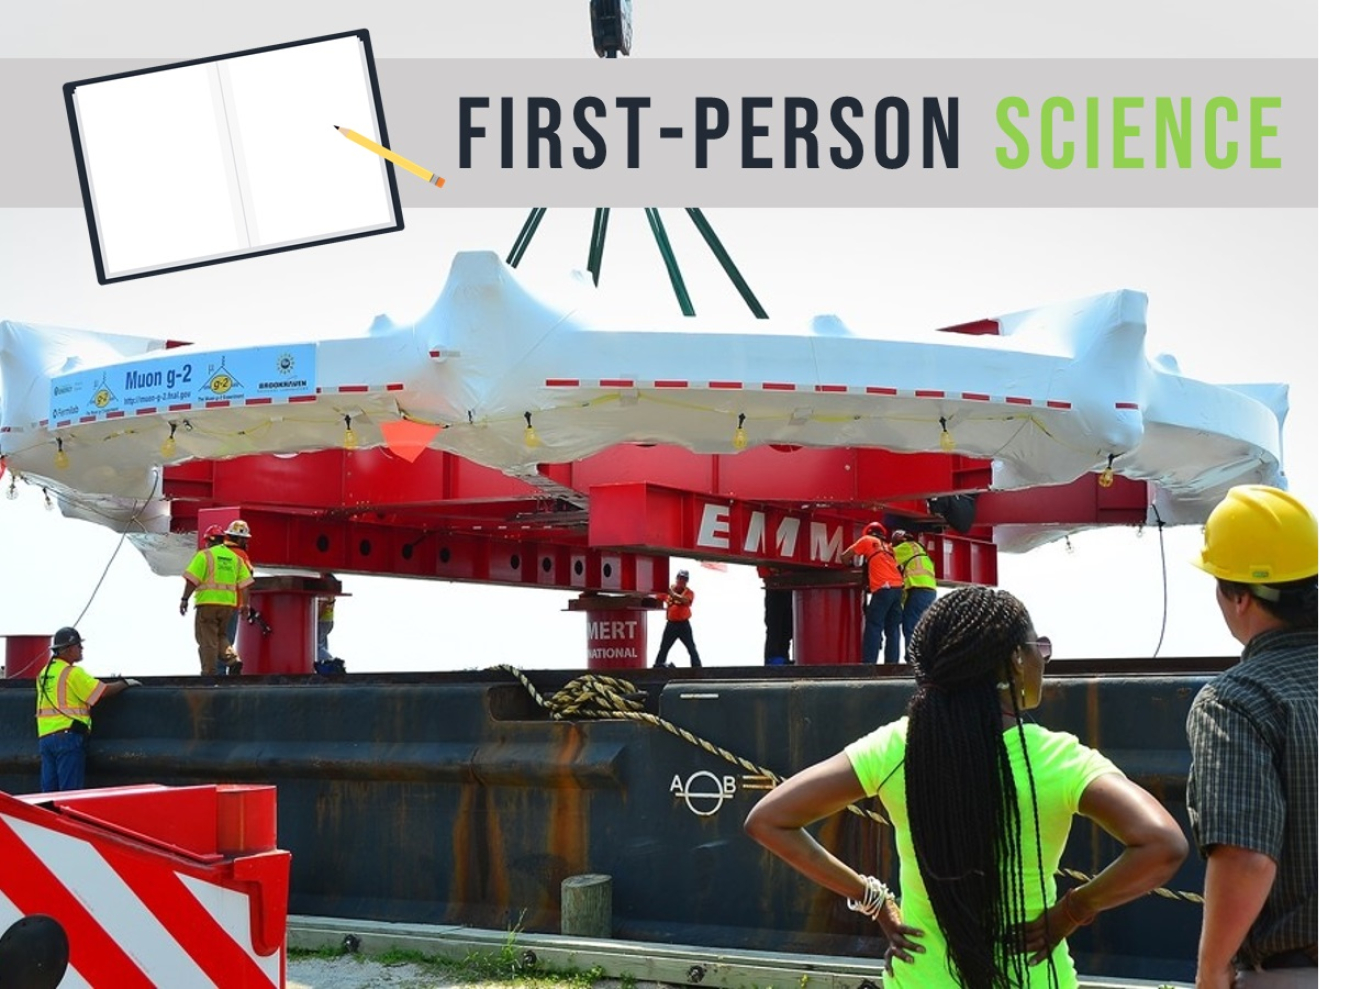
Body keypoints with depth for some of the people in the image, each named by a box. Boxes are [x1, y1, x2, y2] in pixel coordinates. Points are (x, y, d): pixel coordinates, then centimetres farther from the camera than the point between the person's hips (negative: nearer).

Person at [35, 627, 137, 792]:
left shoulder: (44, 673, 16)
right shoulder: (72, 673, -8)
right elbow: (104, 691, -9)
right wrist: (125, 683, 8)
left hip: (45, 737, 8)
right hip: (67, 736, -8)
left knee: (49, 790, 6)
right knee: (71, 791, -7)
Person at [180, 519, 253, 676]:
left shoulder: (204, 555, -3)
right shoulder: (236, 559, 12)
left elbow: (192, 580, -9)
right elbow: (244, 584, 6)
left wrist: (184, 599, -5)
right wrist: (245, 605, 7)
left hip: (207, 603, -4)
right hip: (228, 604, 4)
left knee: (207, 640, 2)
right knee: (221, 635, 19)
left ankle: (209, 672, 0)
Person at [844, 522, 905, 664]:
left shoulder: (867, 540, 15)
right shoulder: (887, 547, 30)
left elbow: (845, 556, 16)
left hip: (883, 588, -6)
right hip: (898, 587, 6)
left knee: (873, 628, -9)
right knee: (893, 629, 6)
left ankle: (868, 664, -17)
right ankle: (892, 664, 0)